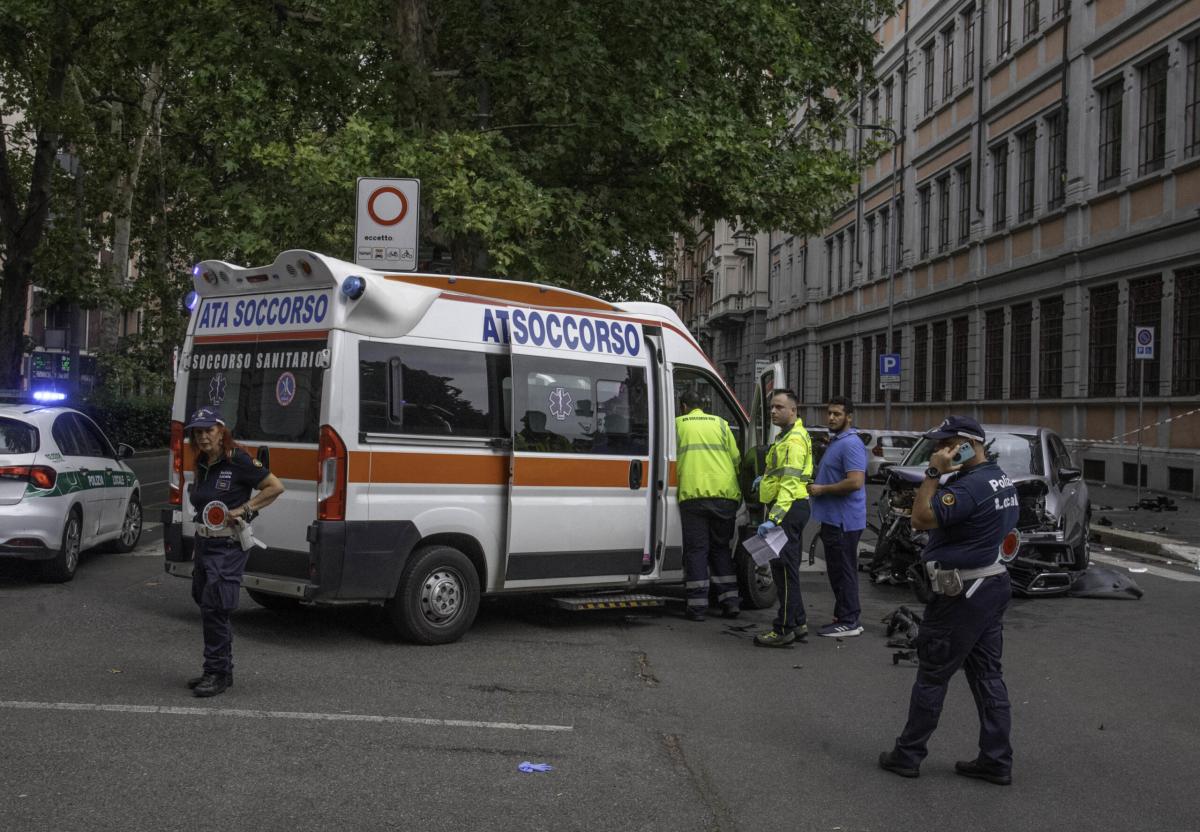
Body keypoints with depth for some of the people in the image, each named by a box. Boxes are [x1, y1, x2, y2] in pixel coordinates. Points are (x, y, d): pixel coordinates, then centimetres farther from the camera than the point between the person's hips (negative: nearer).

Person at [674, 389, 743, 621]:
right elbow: (736, 460, 14)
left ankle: (697, 604, -1)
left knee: (696, 549, 2)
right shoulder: (720, 424, 15)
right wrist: (738, 494, 25)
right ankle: (730, 600, 10)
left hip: (693, 495, -3)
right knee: (721, 548, 14)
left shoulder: (678, 424, 8)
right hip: (725, 496, 3)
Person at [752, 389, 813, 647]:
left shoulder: (794, 440, -16)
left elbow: (790, 484, -25)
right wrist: (767, 479, 29)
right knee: (787, 568, 16)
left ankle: (784, 630, -4)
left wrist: (774, 517, -31)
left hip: (789, 509, -11)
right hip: (792, 510, 11)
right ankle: (798, 623, 24)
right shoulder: (787, 436, 18)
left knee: (784, 569, -7)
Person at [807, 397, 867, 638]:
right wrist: (816, 484, 14)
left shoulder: (851, 443, -16)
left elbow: (855, 482, -26)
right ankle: (842, 617, 22)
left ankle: (848, 622, 0)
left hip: (844, 520, -11)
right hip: (833, 518, 11)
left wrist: (822, 489, -18)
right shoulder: (835, 441, 18)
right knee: (836, 570, 15)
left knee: (844, 570, -5)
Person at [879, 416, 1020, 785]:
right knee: (987, 675, 12)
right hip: (993, 584, 9)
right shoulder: (1001, 480, 9)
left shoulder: (970, 486, -23)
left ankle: (908, 755, 12)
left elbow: (922, 519, -24)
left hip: (962, 594, -9)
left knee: (932, 676, 2)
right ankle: (996, 760, 14)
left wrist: (934, 473, -20)